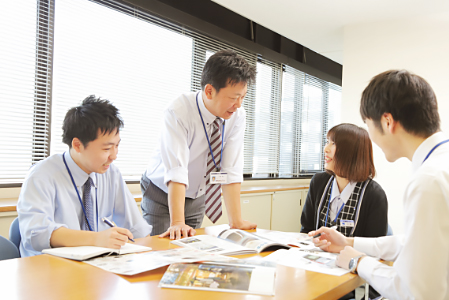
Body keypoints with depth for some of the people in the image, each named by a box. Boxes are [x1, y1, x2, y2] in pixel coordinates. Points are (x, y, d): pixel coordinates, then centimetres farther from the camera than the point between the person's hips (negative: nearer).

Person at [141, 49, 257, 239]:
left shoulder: (237, 116, -16)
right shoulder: (178, 113, -28)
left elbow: (231, 172, -19)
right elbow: (176, 171, -36)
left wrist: (236, 221, -24)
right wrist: (177, 222, -43)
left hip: (197, 196, 4)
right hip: (163, 194, -3)